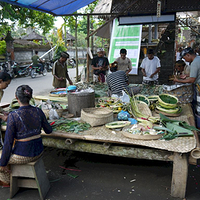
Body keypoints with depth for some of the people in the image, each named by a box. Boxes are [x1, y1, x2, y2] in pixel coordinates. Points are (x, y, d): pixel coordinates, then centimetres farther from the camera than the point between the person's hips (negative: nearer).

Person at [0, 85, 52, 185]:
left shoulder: (13, 116, -21)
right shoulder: (38, 111, -7)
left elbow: (8, 142, -16)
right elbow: (48, 130, 6)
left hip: (22, 156, -6)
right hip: (38, 152, 6)